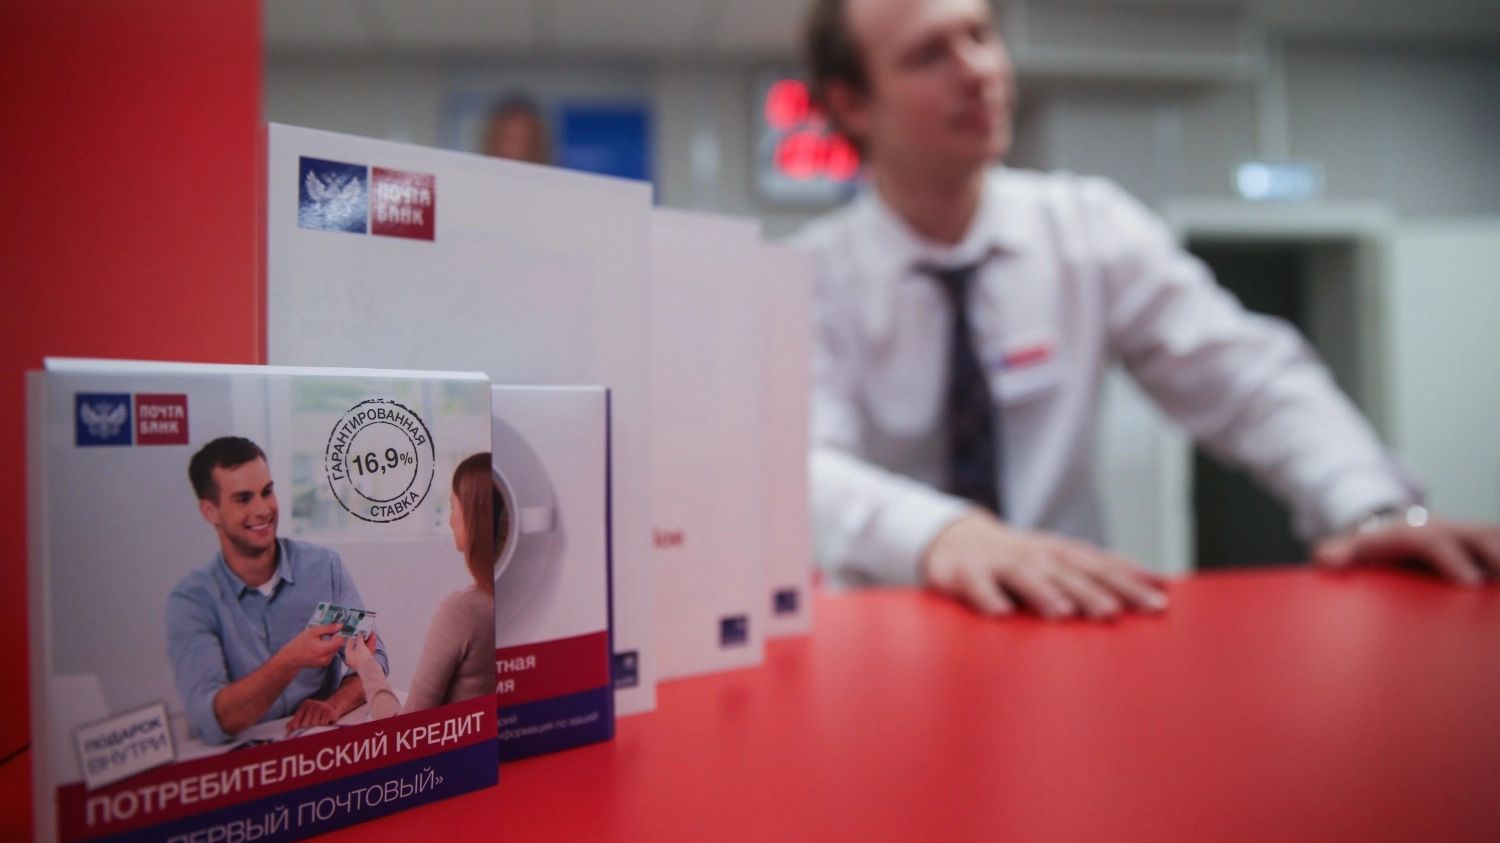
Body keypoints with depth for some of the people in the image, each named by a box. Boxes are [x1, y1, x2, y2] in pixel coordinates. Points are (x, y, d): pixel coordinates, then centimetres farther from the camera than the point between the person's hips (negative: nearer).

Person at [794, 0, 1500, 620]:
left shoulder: (1092, 225, 0)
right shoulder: (809, 275, -7)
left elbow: (1247, 379, -6)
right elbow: (804, 466, -23)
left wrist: (1375, 510, -24)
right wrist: (943, 533, -44)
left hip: (1070, 623, 3)